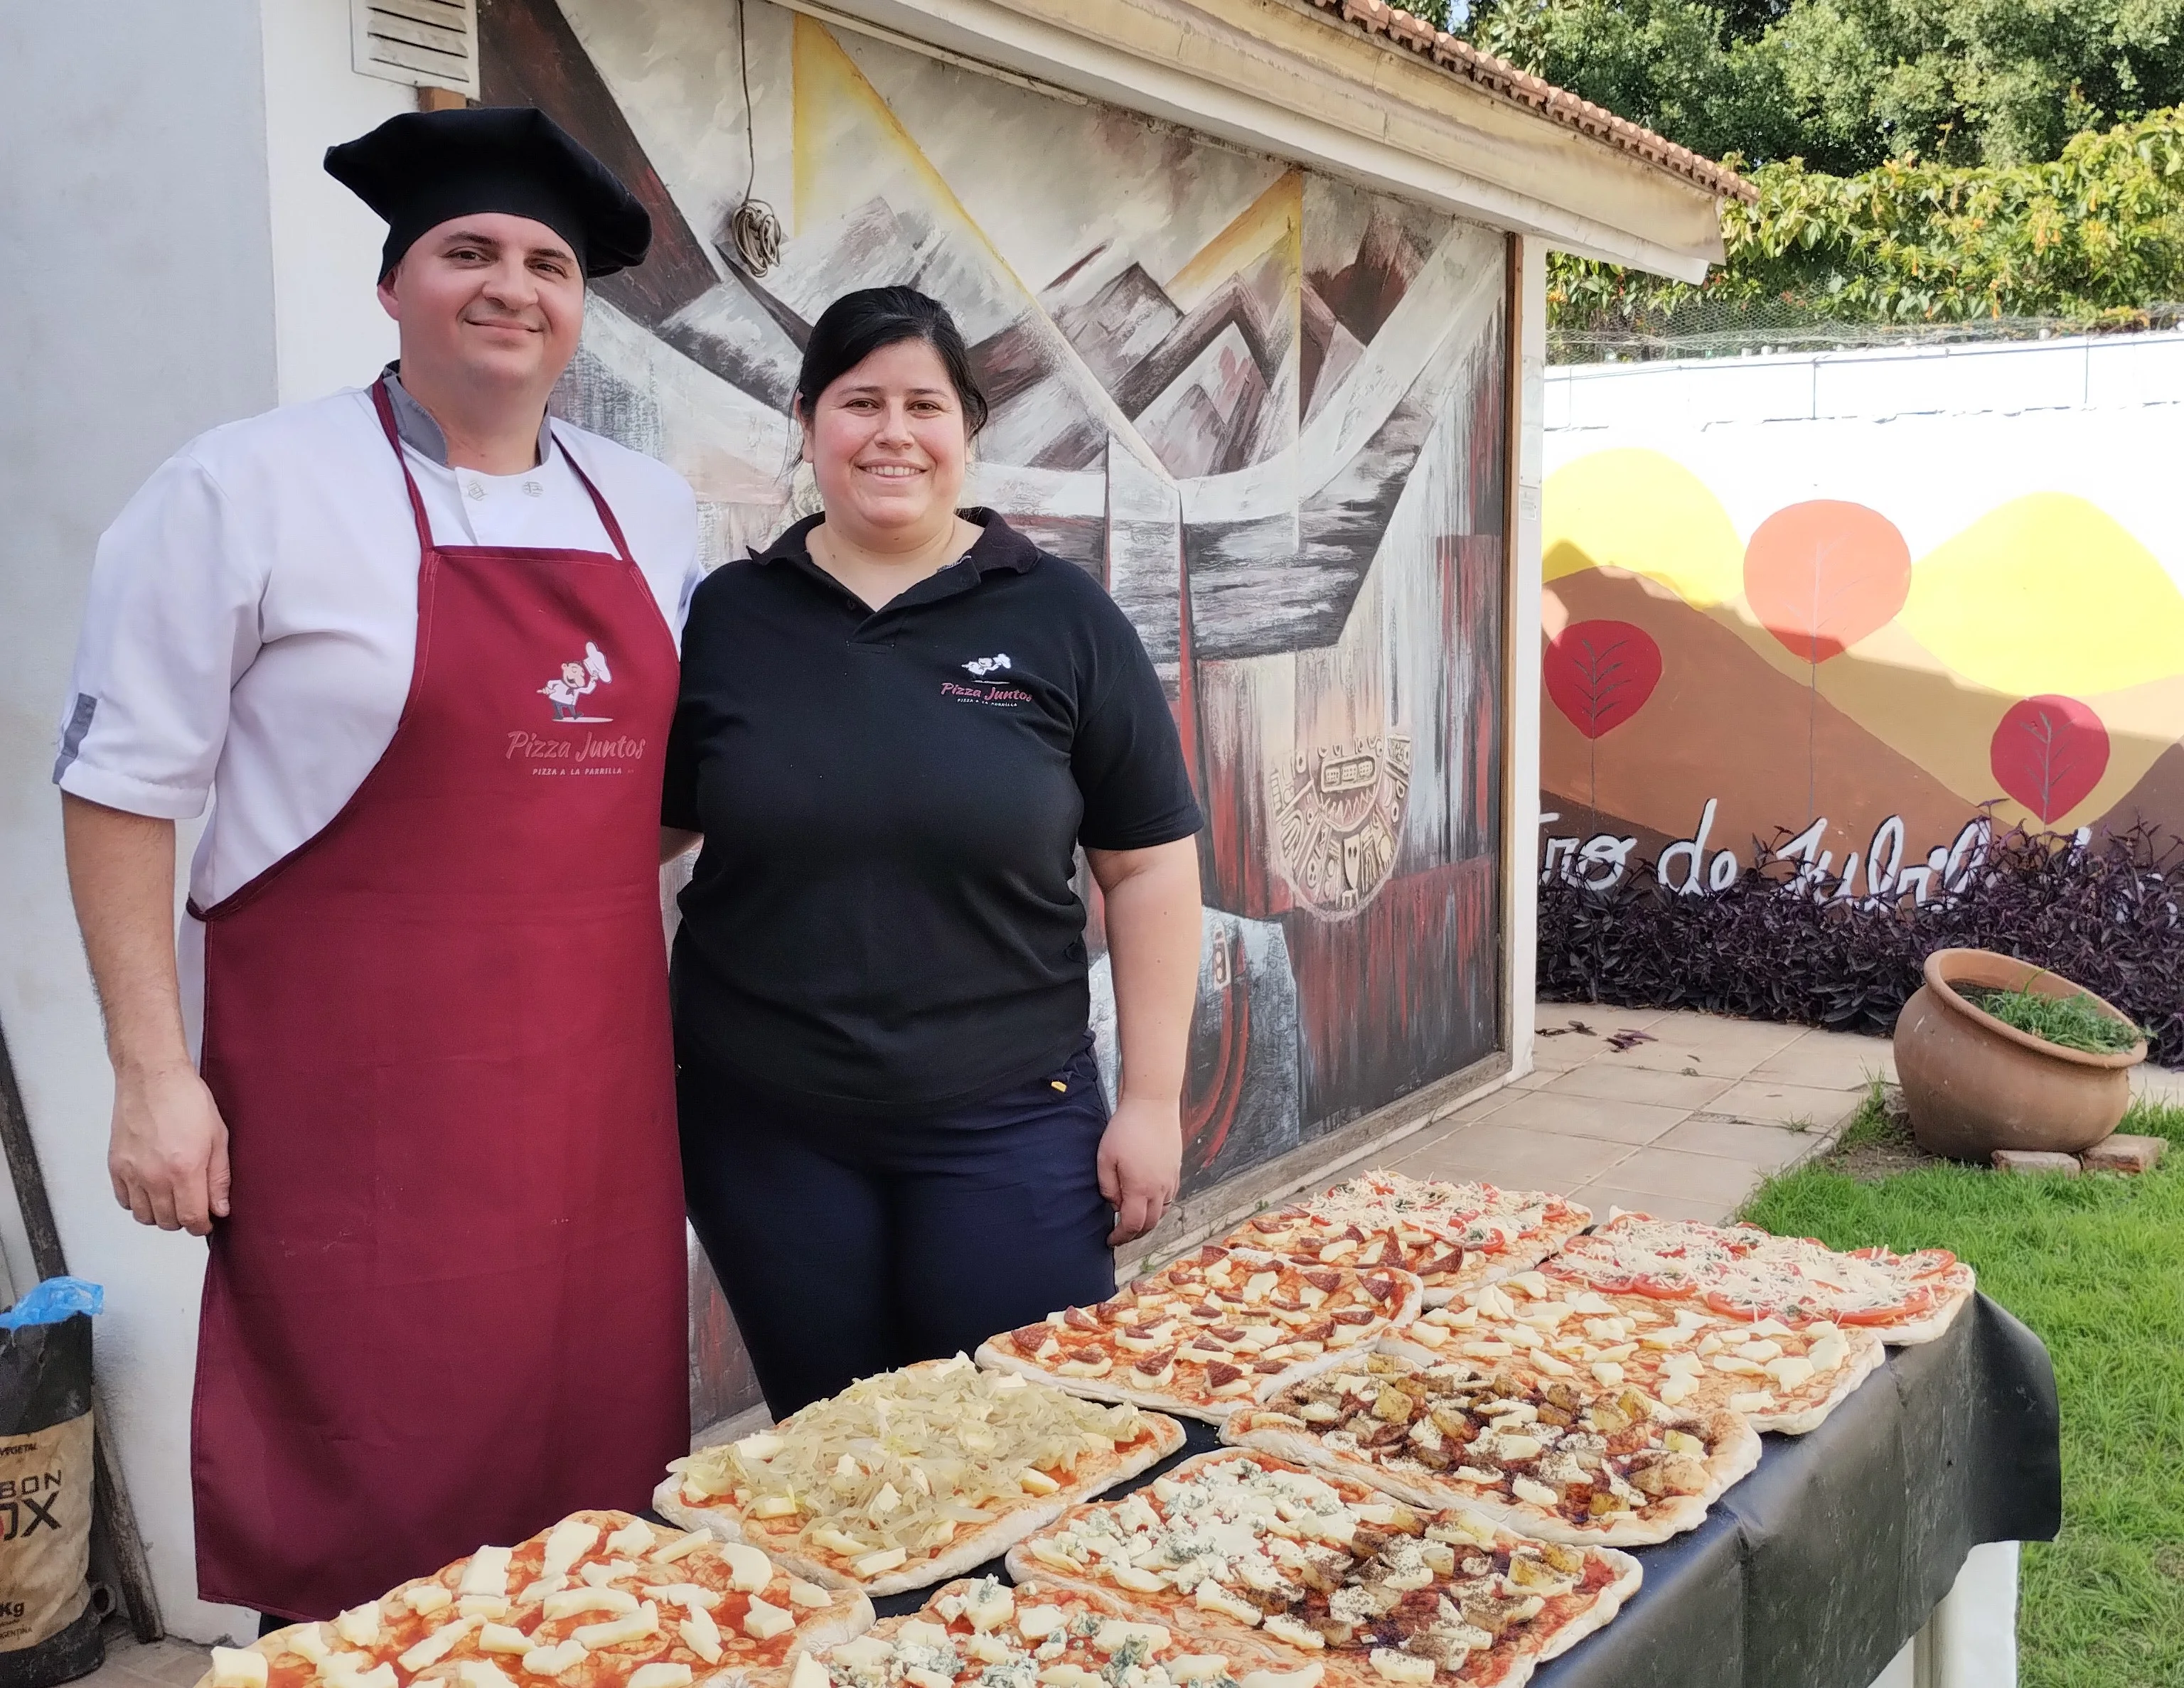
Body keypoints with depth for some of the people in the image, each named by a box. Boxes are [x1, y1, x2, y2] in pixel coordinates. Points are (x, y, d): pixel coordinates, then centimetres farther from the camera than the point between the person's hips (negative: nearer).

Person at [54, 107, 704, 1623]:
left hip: (596, 1087, 5)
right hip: (358, 1100, -4)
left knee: (600, 1473, 12)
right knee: (367, 1512, 2)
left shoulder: (653, 512, 10)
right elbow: (123, 784, -5)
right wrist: (153, 1071, -9)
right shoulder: (247, 490, -5)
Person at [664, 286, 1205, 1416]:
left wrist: (1151, 1099, -3)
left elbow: (1148, 866, 0)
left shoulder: (1060, 617, -1)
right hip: (764, 1128, 2)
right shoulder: (728, 617, 3)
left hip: (1007, 1121, -1)